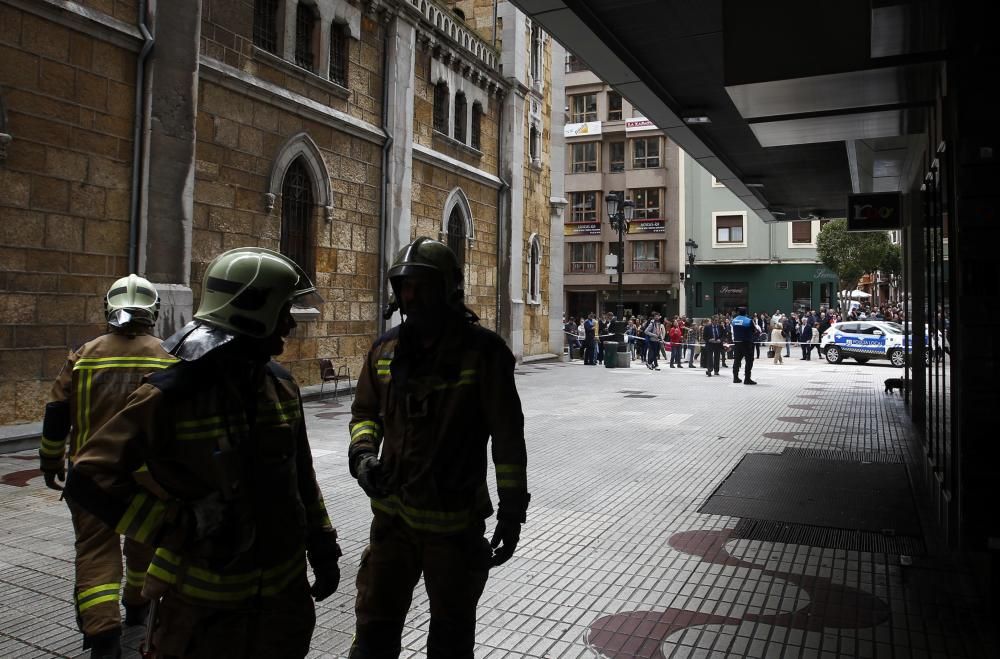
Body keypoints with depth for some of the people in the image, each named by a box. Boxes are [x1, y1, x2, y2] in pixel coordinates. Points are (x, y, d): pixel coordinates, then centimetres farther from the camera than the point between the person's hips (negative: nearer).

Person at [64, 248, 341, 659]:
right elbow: (88, 480, -16)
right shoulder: (171, 395, -17)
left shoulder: (281, 386, 1)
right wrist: (181, 526, -22)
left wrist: (322, 546, 13)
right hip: (206, 601, -5)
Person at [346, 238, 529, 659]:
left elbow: (508, 438, -11)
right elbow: (365, 412, 14)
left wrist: (511, 513, -9)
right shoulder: (387, 348, 1)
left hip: (455, 521, -3)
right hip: (393, 514, 4)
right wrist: (362, 453, -7)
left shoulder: (482, 350, -14)